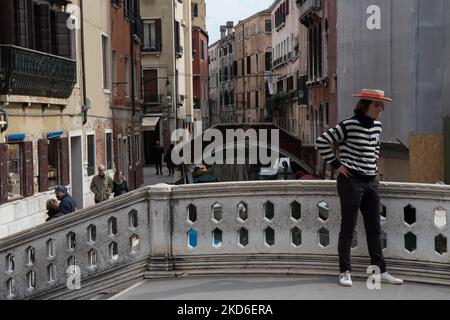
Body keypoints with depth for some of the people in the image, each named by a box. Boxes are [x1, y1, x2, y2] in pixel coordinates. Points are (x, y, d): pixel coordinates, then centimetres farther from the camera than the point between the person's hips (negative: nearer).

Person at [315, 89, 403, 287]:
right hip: (351, 181, -7)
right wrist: (337, 164, -12)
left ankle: (380, 271, 18)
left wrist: (374, 165, 16)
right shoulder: (349, 126, -13)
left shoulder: (377, 125, 7)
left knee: (374, 229, 10)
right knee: (348, 228, 1)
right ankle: (345, 272, 10)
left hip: (371, 182, 7)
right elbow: (321, 142, -12)